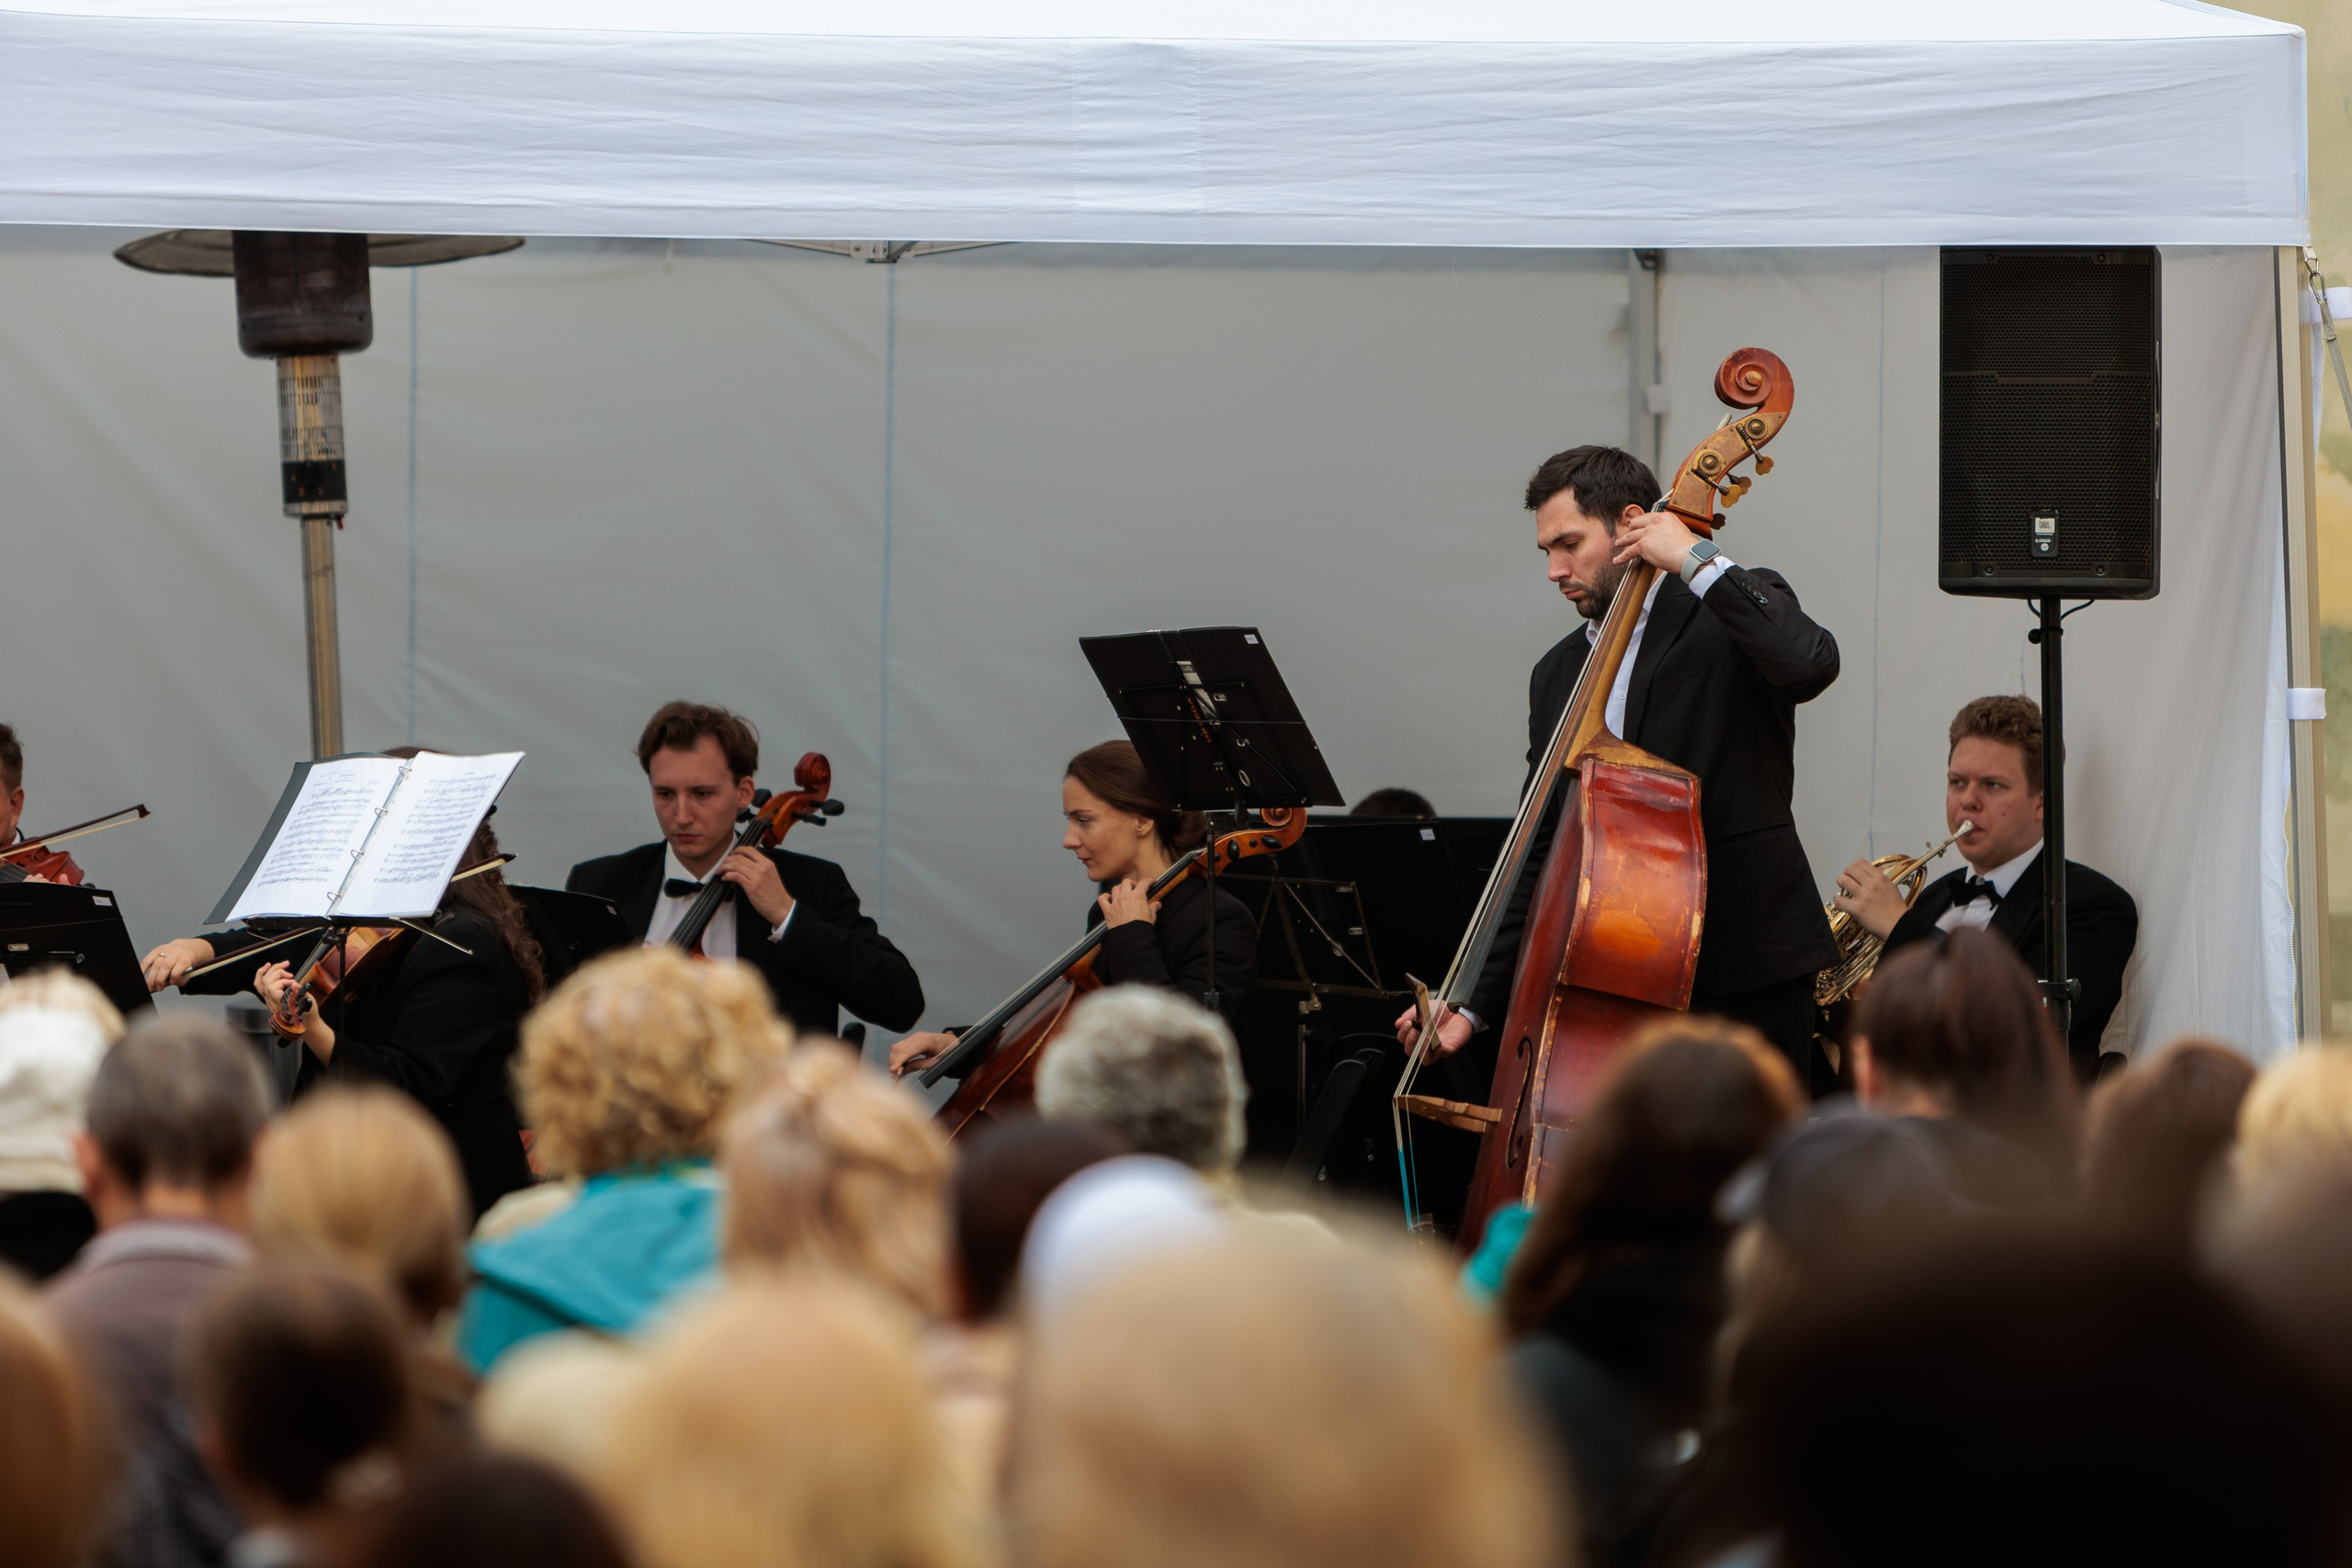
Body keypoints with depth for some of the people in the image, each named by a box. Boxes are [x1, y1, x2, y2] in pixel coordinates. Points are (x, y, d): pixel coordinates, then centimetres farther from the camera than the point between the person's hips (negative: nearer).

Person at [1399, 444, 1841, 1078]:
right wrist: (1477, 1002, 8)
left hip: (1745, 977, -5)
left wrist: (1697, 561, -18)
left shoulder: (1728, 622, -1)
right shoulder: (1557, 675, 16)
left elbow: (1811, 663, -26)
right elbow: (1540, 855, 17)